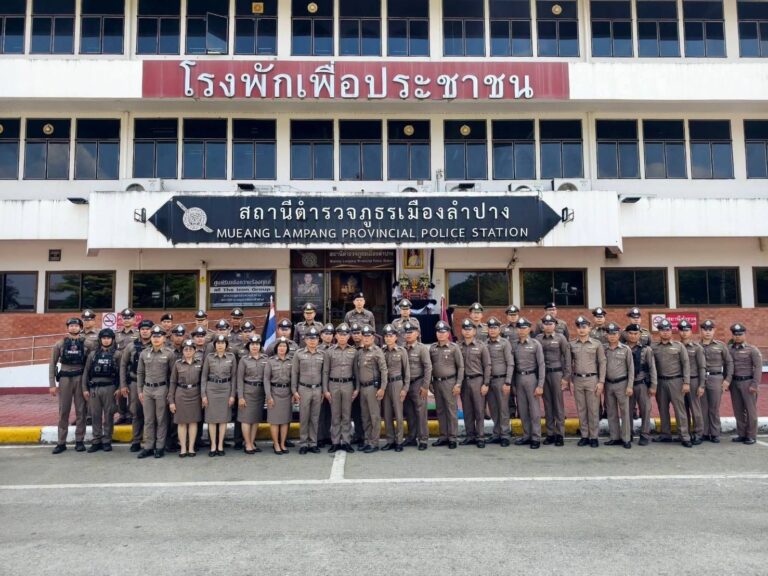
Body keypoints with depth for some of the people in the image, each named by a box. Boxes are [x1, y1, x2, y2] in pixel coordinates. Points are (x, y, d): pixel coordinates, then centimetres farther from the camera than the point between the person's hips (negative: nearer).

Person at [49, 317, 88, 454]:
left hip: (80, 379, -1)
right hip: (65, 379, 1)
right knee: (63, 411, 4)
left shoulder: (86, 343, 1)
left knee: (81, 410, 4)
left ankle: (79, 441, 12)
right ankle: (61, 442, 12)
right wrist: (52, 384, -2)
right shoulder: (60, 344, 4)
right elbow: (52, 364, 4)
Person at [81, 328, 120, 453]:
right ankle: (96, 441, 14)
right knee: (95, 415, 6)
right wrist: (85, 388, 3)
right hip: (94, 388, 3)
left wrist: (119, 388, -8)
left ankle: (107, 441, 10)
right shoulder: (93, 354, 9)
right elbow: (86, 372, 9)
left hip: (109, 388, -2)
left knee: (108, 415, 3)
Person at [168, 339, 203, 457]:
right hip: (181, 394, -1)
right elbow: (173, 382, 2)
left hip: (195, 394, 1)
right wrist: (171, 401, -1)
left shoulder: (199, 362, 4)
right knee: (181, 422, 3)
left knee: (193, 421, 5)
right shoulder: (177, 363, 1)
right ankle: (183, 448, 12)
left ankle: (191, 448, 13)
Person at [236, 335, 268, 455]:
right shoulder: (244, 360, -3)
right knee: (246, 418, -1)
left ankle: (252, 443, 19)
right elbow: (240, 379, -5)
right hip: (247, 391, -3)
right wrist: (240, 397, -10)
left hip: (261, 391, 4)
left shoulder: (265, 358, 5)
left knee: (257, 418, 9)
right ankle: (248, 445, 7)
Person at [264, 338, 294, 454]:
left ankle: (283, 444, 17)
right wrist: (268, 396, -9)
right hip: (274, 391, -3)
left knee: (286, 419, 6)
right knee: (274, 419, 1)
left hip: (287, 392, 3)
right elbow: (266, 379, -4)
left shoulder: (291, 361, 5)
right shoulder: (270, 361, -2)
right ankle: (276, 444, 12)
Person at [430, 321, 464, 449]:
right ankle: (443, 436, 19)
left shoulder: (454, 347, -4)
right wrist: (430, 383, 9)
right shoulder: (432, 348, 8)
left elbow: (460, 366, -4)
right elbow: (429, 366, 13)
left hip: (449, 382, -4)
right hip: (436, 382, 4)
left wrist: (458, 384, -9)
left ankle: (452, 437, 6)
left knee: (451, 410, -1)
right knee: (440, 411, 10)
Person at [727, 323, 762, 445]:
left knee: (750, 410, 1)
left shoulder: (752, 349, -4)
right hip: (734, 383, 5)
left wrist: (754, 385, -14)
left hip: (747, 382, -4)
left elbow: (758, 368, -8)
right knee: (738, 410, 8)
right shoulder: (730, 350, 10)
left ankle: (751, 436, 8)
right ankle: (741, 434, 17)